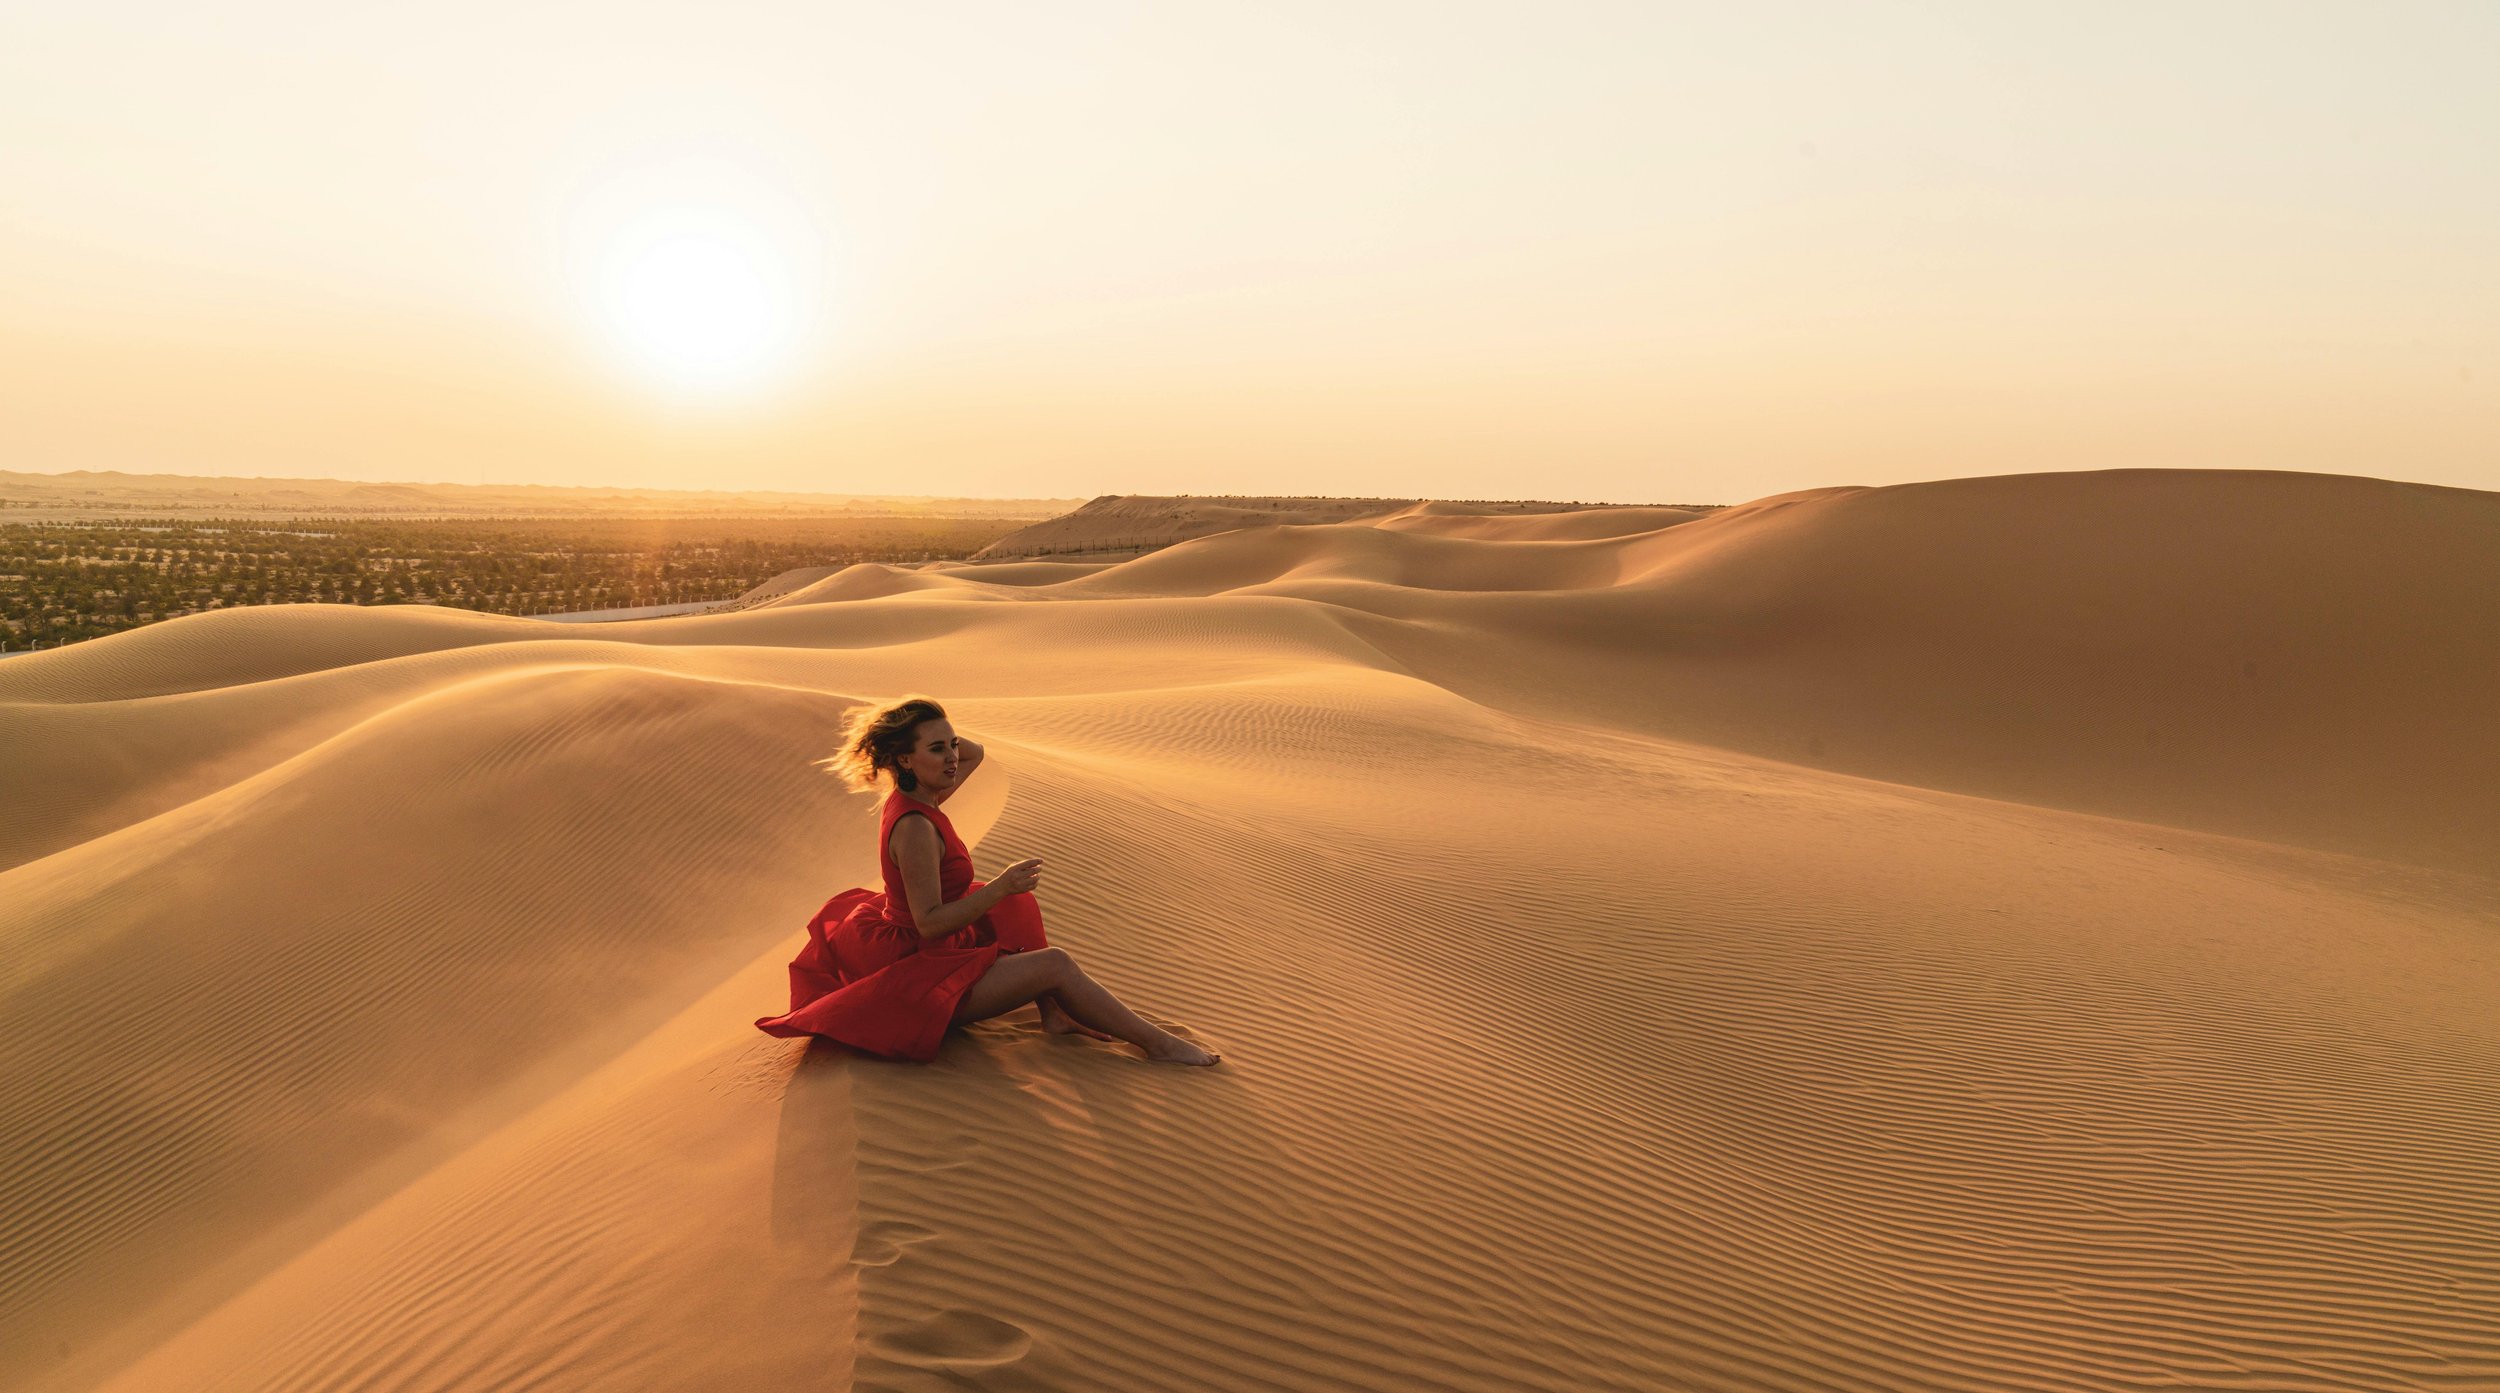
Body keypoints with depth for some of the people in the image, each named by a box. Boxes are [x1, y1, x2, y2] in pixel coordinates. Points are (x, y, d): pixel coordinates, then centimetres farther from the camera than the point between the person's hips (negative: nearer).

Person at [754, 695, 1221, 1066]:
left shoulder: (912, 798, 2)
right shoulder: (914, 826, -26)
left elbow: (975, 754, 17)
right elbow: (930, 923, -27)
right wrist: (999, 888, -33)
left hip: (907, 947, 11)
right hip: (922, 976, -11)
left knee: (1017, 906, 16)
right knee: (1056, 964, -17)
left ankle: (1054, 1014, 9)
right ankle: (1156, 1043, -3)